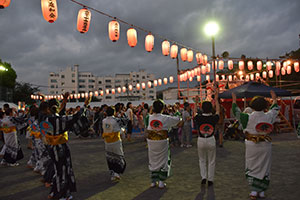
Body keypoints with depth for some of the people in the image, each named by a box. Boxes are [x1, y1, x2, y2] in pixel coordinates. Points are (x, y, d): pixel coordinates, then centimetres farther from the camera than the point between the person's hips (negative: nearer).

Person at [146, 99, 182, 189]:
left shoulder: (150, 117, -5)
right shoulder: (165, 118, -10)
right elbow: (178, 120, 3)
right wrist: (179, 118, 25)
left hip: (151, 142, 3)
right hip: (162, 142, -3)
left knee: (153, 161, 14)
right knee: (163, 160, 10)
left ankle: (153, 181, 21)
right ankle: (161, 181, 12)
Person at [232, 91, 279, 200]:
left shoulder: (248, 118, -15)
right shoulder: (268, 116, -5)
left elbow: (236, 112, -3)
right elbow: (275, 109, 16)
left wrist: (234, 101, 10)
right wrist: (274, 99, 33)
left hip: (252, 145, -2)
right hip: (265, 146, 3)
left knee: (252, 168, 11)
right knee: (264, 168, 14)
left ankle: (254, 191, 9)